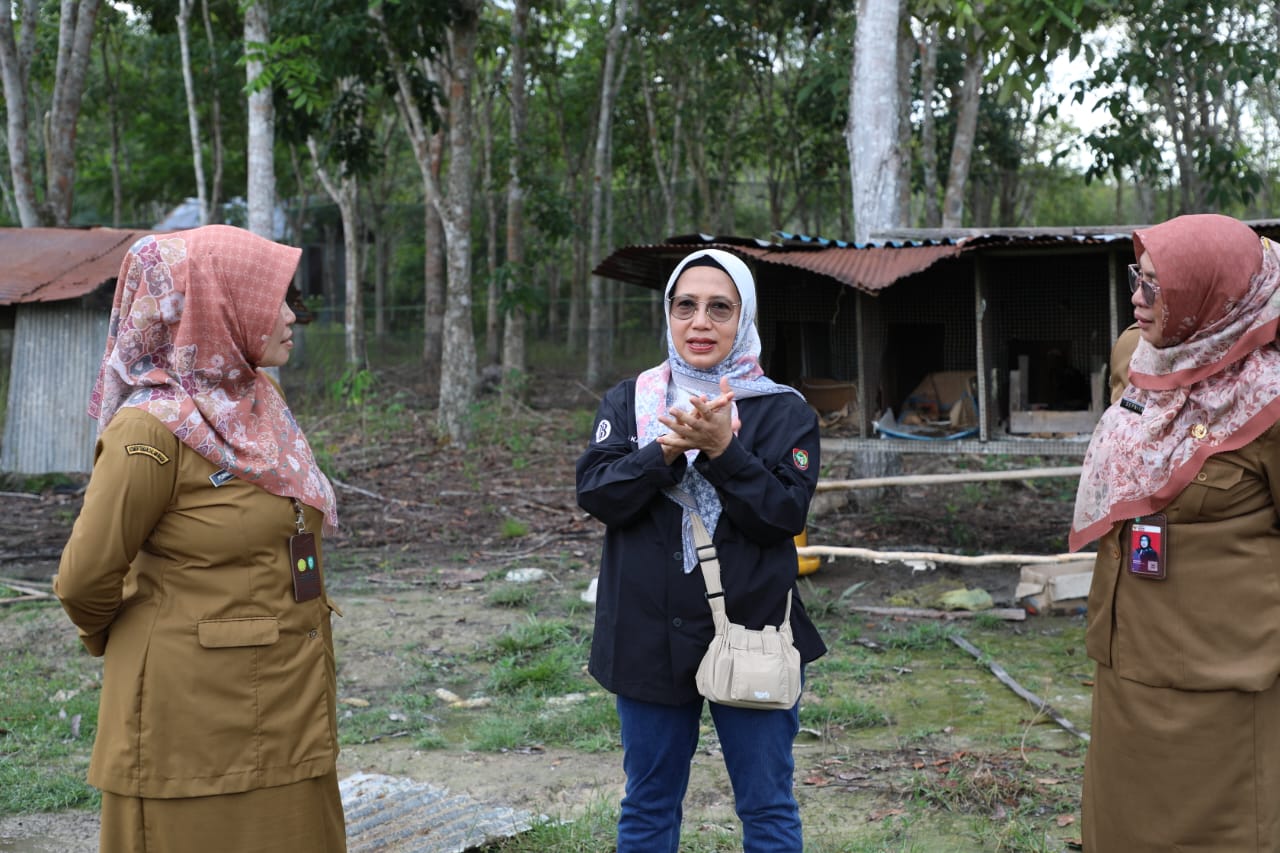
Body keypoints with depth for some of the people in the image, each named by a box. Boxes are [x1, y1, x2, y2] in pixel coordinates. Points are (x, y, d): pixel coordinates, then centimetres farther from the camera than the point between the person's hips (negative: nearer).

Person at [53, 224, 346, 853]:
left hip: (282, 709, 7)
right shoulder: (152, 430, -17)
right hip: (198, 716, -7)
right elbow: (85, 580, -12)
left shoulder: (255, 404, 6)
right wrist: (120, 642, 6)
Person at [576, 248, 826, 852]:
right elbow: (596, 494, -8)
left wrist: (723, 450, -24)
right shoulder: (629, 402, 5)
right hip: (649, 638, 2)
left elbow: (784, 515, -12)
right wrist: (667, 452, -22)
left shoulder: (784, 411, -3)